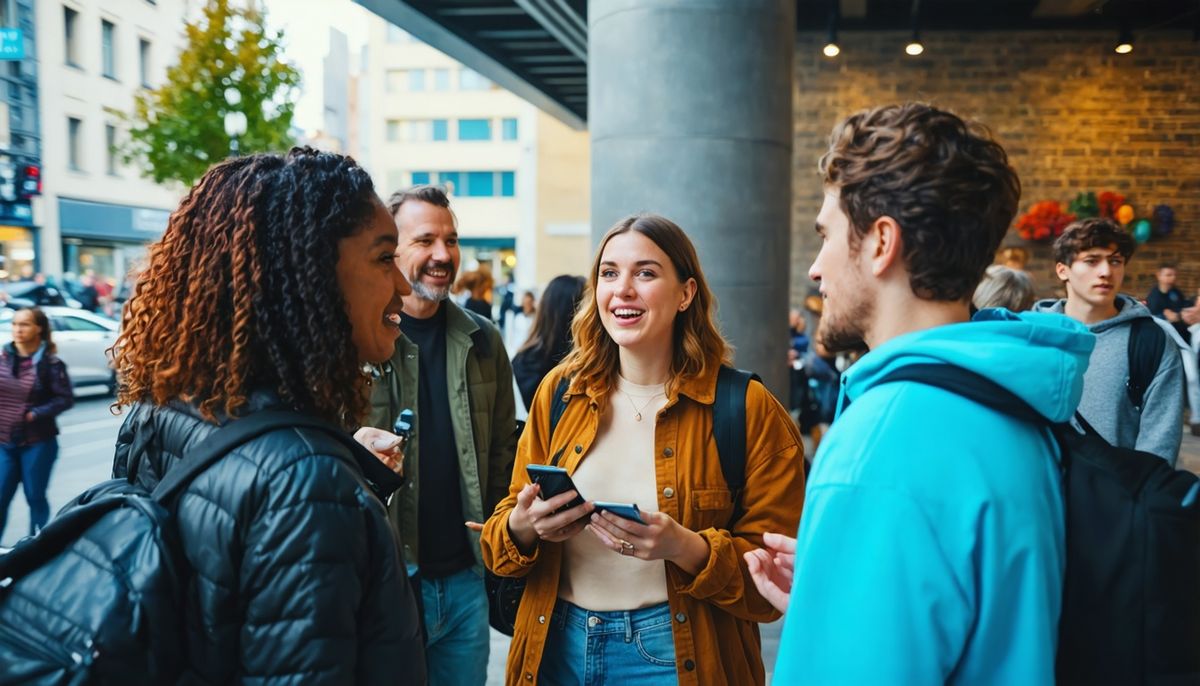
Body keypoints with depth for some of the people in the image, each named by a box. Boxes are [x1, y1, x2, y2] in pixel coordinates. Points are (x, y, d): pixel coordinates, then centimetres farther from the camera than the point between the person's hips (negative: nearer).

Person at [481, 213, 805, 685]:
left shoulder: (747, 410, -10)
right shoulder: (559, 392, 0)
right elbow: (506, 526, 4)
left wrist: (686, 548, -27)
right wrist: (521, 527, -18)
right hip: (557, 647, 4)